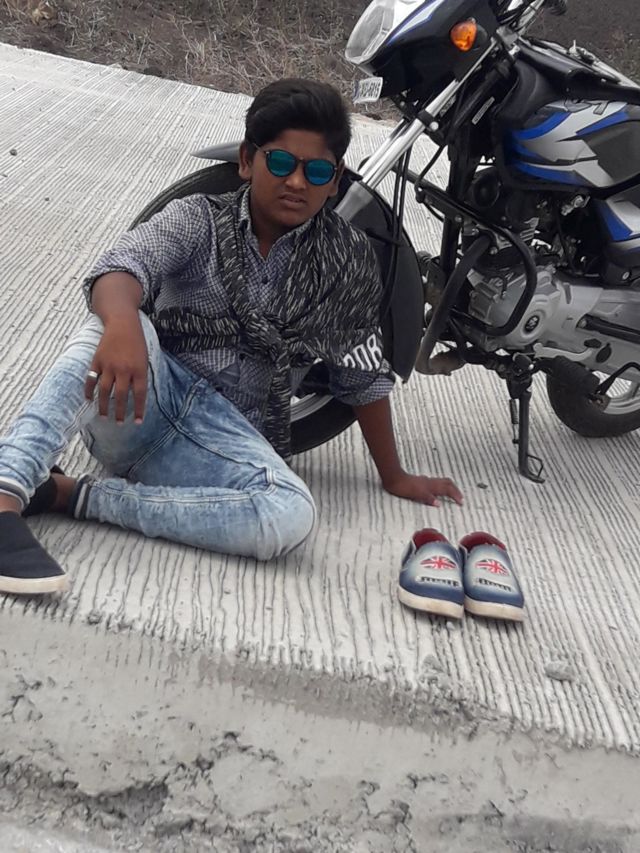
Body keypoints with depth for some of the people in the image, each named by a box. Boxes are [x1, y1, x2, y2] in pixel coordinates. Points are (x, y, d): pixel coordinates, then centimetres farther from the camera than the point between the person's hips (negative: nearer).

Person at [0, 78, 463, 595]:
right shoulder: (198, 218, 2)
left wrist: (393, 476, 16)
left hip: (228, 438, 1)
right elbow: (122, 267, -18)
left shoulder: (347, 260, 6)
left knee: (292, 517, -32)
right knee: (119, 325, -32)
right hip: (139, 407, -1)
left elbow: (363, 375, 14)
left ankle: (71, 494, -25)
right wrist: (123, 326, -43)